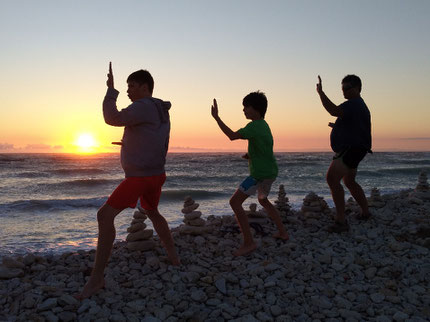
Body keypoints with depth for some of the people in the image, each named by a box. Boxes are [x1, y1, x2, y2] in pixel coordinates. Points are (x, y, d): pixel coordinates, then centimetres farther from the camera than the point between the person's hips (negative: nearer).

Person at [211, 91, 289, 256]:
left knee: (235, 202, -10)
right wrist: (250, 155, 8)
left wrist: (216, 117, -21)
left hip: (260, 174, -10)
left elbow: (233, 136, -24)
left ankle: (248, 242, -10)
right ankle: (283, 232, 36)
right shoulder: (263, 125, 13)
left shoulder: (255, 126, -17)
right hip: (270, 172, 10)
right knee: (263, 200, 31)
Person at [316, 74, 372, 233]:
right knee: (349, 182, 25)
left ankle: (341, 221, -27)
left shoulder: (354, 104, -15)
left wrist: (320, 92, -32)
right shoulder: (359, 105, 21)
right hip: (351, 150, 12)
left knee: (332, 178, -23)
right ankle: (365, 212, 41)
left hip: (350, 149, -12)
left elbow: (334, 111, -34)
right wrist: (337, 126, 19)